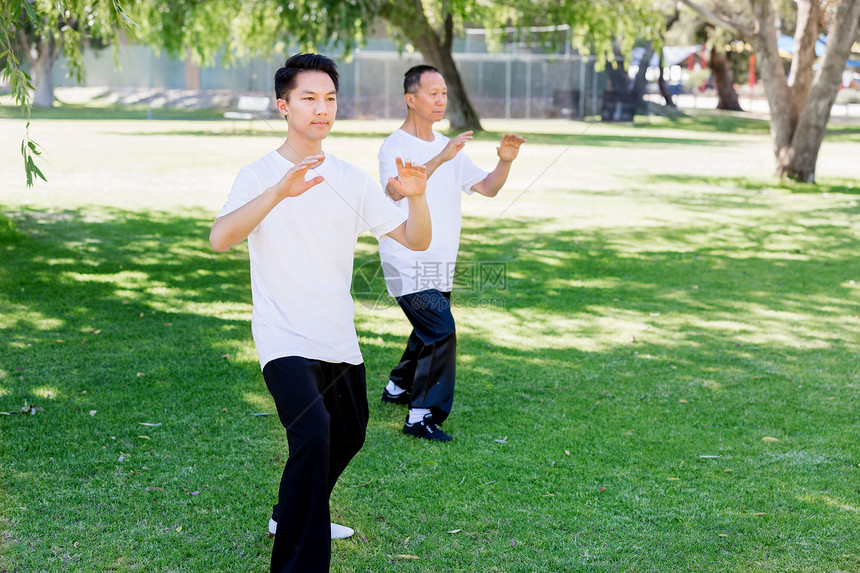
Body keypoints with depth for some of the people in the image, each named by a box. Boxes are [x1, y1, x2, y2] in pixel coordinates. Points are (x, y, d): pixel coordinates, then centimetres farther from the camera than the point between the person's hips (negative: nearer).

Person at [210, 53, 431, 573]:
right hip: (285, 341, -6)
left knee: (348, 438, 20)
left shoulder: (351, 180, 7)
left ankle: (295, 516, 47)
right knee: (314, 433, -27)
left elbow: (416, 240, 3)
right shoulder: (260, 176, -7)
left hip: (341, 343, 6)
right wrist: (280, 192, -39)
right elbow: (220, 238, -25)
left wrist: (416, 197, -18)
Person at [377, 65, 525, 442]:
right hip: (407, 263, -8)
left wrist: (505, 161, -8)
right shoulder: (395, 146, -10)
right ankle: (422, 416, -11)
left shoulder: (448, 148, 15)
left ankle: (399, 387, 40)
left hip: (441, 265, 8)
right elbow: (396, 190, -30)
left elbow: (487, 187, 12)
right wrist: (439, 159, -39)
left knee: (429, 331, 18)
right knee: (441, 332, -17)